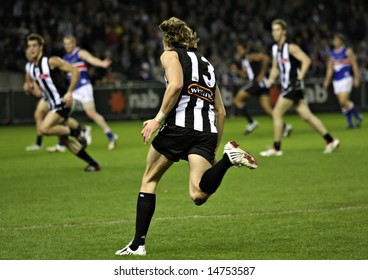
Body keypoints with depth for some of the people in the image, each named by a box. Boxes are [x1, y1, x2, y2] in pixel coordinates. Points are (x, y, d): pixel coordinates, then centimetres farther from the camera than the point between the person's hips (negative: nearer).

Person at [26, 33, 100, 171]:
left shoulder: (51, 61, -14)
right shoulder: (30, 69, 8)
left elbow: (75, 71, -15)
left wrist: (69, 93, -21)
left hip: (62, 102, -8)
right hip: (52, 105, 8)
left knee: (44, 129, -24)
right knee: (63, 139, 8)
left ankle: (76, 132, -5)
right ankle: (93, 164, 18)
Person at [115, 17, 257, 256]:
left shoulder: (170, 55, 11)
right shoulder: (206, 63, 30)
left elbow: (176, 85, -12)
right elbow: (221, 112, 26)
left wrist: (158, 119, -10)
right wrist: (213, 150, 28)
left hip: (180, 124, -5)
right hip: (208, 130, 5)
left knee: (149, 180, 14)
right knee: (198, 196, -11)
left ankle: (138, 244, 10)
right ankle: (228, 158, -32)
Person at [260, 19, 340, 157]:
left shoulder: (290, 47, -13)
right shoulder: (275, 48, 14)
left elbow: (306, 60, -21)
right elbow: (275, 67, 24)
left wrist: (299, 77, -22)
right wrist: (271, 78, 8)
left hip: (294, 86, -9)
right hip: (286, 86, 9)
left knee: (277, 113, -9)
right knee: (306, 116, 7)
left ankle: (276, 148, -4)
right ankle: (330, 140, 12)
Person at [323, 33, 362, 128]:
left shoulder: (347, 51, -4)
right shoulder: (332, 53, 13)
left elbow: (354, 65, -5)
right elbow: (330, 68, 17)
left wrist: (356, 78, -9)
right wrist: (327, 80, 11)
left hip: (346, 78, -6)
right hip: (336, 80, 6)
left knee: (343, 101, -16)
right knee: (342, 103, 3)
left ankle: (358, 117, 2)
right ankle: (350, 123, 10)